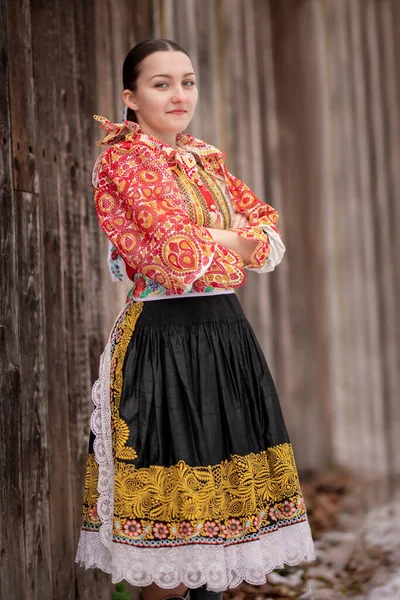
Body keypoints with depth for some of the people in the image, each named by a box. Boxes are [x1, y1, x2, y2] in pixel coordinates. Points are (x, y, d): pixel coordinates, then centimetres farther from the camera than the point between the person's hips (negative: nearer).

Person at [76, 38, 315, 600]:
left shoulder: (207, 158, 15)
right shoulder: (121, 157, -7)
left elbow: (266, 226, 9)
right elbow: (179, 250, -17)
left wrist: (210, 243, -9)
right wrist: (235, 248, -1)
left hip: (227, 329, 7)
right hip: (163, 336, -7)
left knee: (220, 477, 12)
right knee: (171, 489, -1)